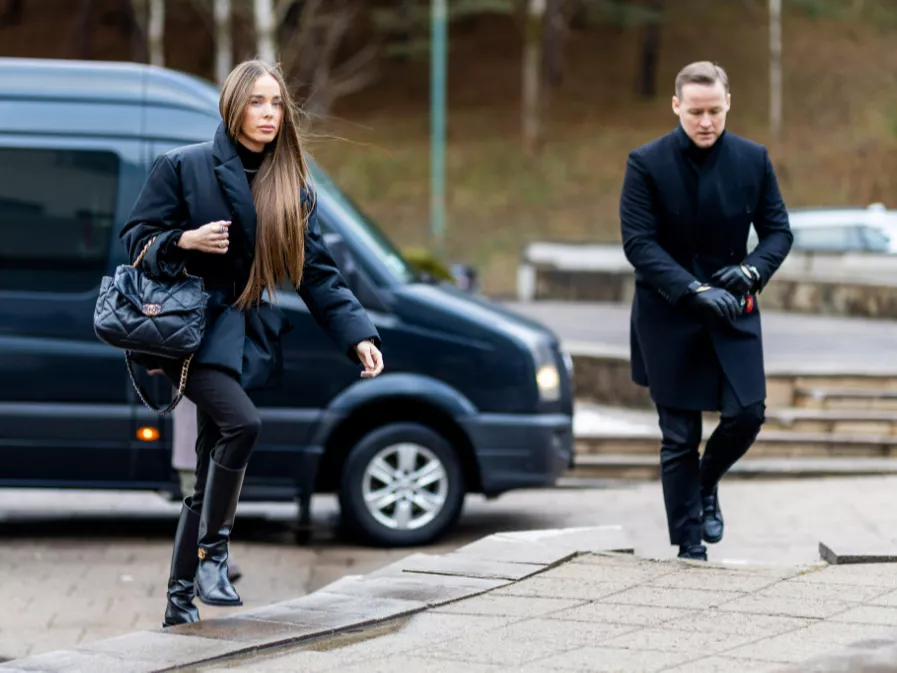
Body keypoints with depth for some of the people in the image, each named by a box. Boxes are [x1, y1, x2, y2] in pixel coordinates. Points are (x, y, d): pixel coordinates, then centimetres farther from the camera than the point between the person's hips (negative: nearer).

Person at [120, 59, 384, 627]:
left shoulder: (293, 188, 10)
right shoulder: (183, 167, -2)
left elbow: (318, 272, 9)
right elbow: (137, 236, 1)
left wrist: (359, 335, -2)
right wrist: (187, 241, -18)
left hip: (244, 334, 5)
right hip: (192, 326, -5)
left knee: (211, 473, 4)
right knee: (241, 424, -28)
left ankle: (182, 601, 11)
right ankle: (213, 555, -16)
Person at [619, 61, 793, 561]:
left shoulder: (753, 160, -1)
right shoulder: (647, 163, -9)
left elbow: (778, 230, 4)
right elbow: (638, 242, -13)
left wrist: (752, 270, -17)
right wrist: (694, 290, -24)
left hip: (733, 311, 2)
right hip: (668, 316, -2)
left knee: (748, 414, -7)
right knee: (680, 437, 2)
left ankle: (706, 485, 26)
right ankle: (689, 546, 13)